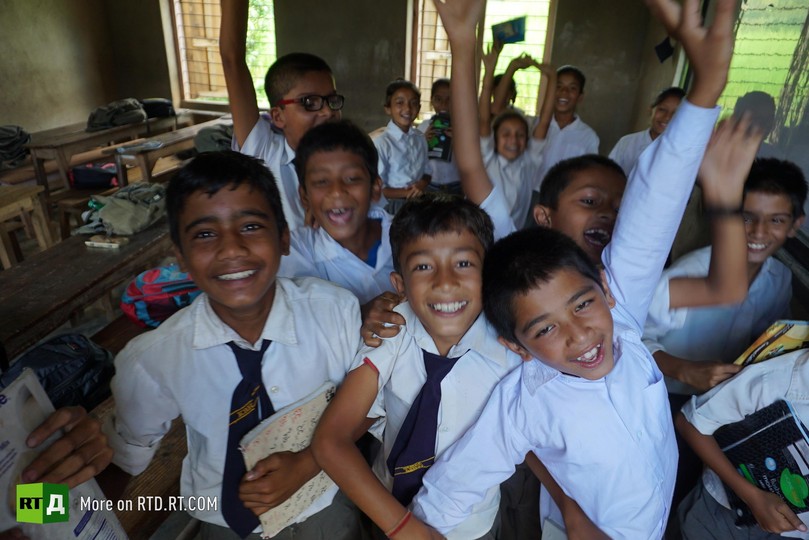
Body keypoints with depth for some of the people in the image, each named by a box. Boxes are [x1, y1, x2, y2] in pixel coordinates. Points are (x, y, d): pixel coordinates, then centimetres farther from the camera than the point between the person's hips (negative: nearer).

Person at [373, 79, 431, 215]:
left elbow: (426, 172, 10)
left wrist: (422, 184, -10)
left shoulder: (420, 138, 0)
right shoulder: (381, 143, -17)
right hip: (394, 207, -5)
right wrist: (408, 192, -20)